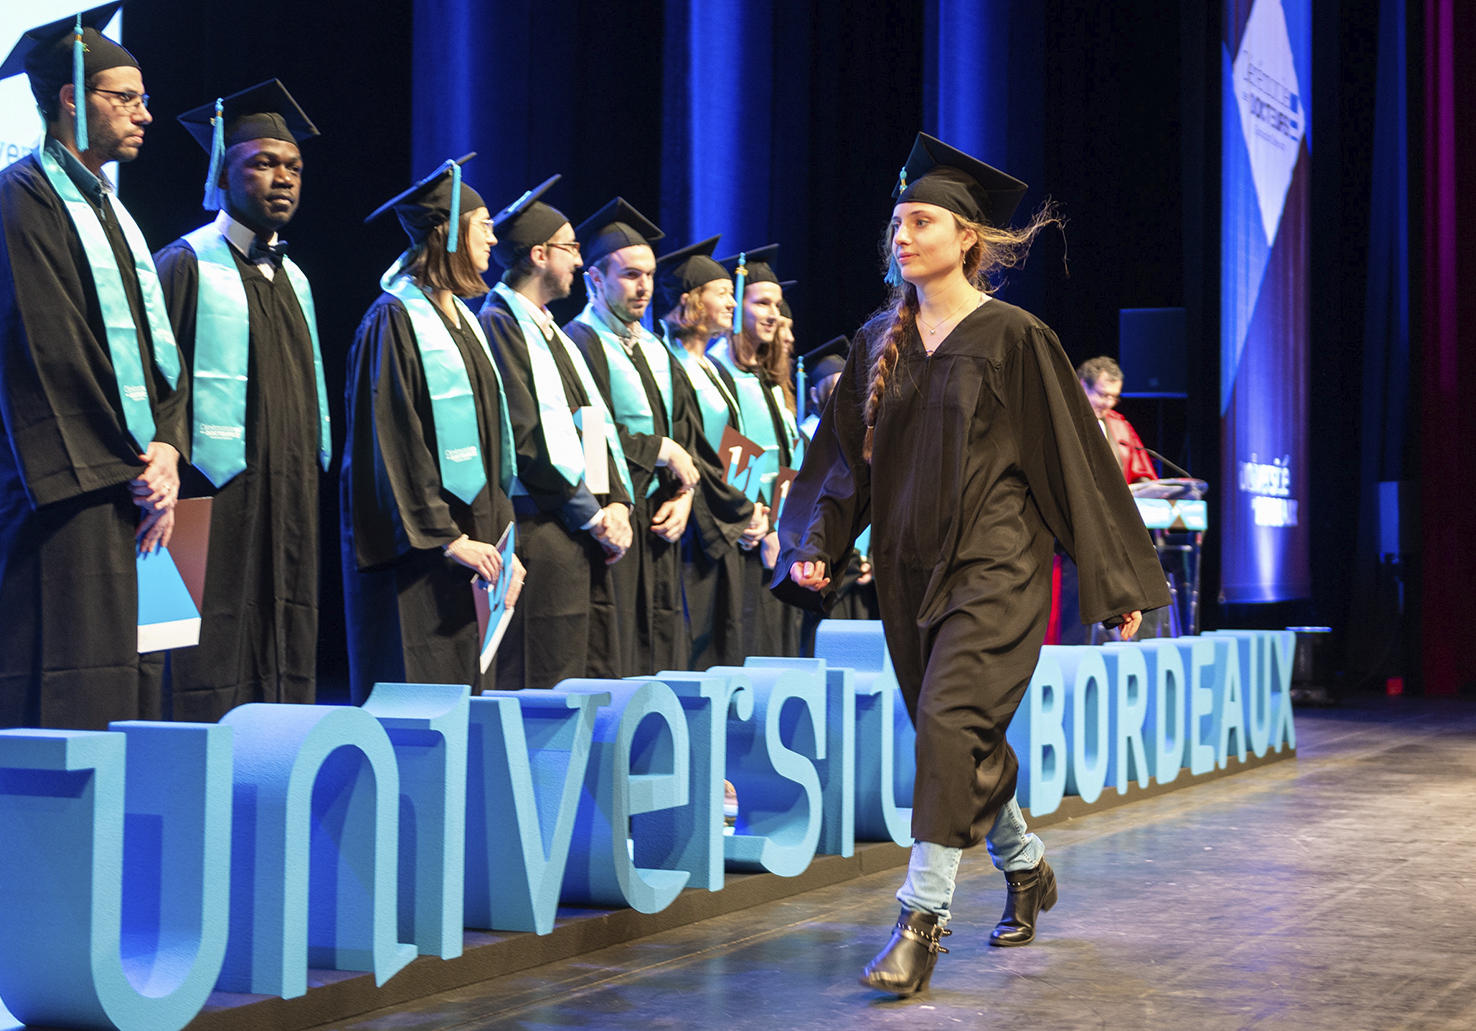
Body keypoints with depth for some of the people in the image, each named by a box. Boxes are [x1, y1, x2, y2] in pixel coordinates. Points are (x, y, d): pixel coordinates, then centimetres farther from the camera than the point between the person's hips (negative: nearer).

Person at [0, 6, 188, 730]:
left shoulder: (111, 210, 21)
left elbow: (161, 345, 16)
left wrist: (167, 448, -2)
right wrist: (132, 468, -13)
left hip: (131, 489, 9)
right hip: (71, 494, -9)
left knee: (128, 689, 8)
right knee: (69, 699, -10)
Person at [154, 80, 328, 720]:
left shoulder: (292, 279, 18)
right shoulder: (186, 267, -5)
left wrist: (311, 480, 18)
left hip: (290, 507, 8)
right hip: (215, 505, -7)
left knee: (286, 683, 7)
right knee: (212, 692, -8)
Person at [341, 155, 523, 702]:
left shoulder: (460, 319, 17)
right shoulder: (396, 319, -10)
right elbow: (395, 442, -16)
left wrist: (499, 534, 11)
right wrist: (447, 538, -19)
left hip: (471, 536, 9)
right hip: (418, 549, -9)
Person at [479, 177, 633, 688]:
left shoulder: (551, 331, 21)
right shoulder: (500, 324, -9)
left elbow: (596, 423, 18)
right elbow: (523, 436, -16)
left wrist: (617, 501, 2)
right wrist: (591, 514, -14)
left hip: (588, 531, 9)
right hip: (542, 529, -9)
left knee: (600, 676, 9)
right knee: (547, 701, -9)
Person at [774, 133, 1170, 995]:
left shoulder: (1014, 338, -6)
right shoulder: (881, 342, 9)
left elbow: (1075, 455, -4)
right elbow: (843, 454, 10)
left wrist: (1116, 576, -3)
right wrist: (816, 546, -6)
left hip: (994, 564, -6)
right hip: (911, 567, 6)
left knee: (952, 723, -17)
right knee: (962, 738, 13)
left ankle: (924, 918, -14)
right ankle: (1026, 866, 36)